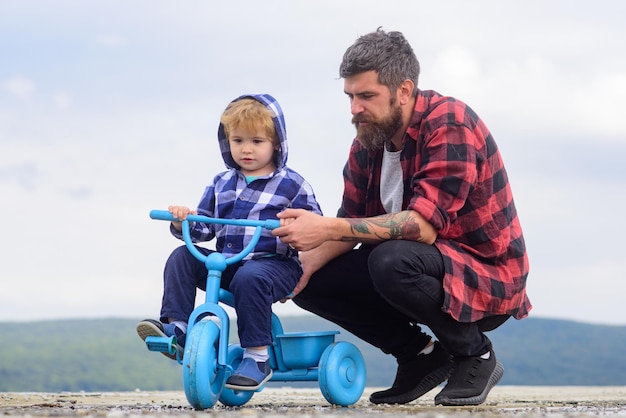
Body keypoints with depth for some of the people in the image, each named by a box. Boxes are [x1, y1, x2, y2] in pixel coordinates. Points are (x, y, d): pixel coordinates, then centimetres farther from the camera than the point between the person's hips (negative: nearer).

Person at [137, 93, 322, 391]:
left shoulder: (292, 184, 2)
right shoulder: (221, 184, 17)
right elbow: (204, 228, 17)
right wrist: (184, 223, -5)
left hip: (274, 263, -5)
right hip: (226, 262, 5)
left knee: (249, 277, -37)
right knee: (181, 257, -13)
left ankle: (258, 357, -28)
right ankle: (175, 327, -18)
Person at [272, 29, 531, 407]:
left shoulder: (451, 126, -22)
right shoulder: (369, 138, 2)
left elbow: (423, 225, -32)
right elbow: (352, 222, 6)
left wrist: (327, 228, -37)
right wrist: (308, 261, -16)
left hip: (487, 277, -8)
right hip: (427, 266, 8)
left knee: (392, 260, -36)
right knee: (310, 281, -5)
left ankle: (475, 355, -10)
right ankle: (421, 356, 7)